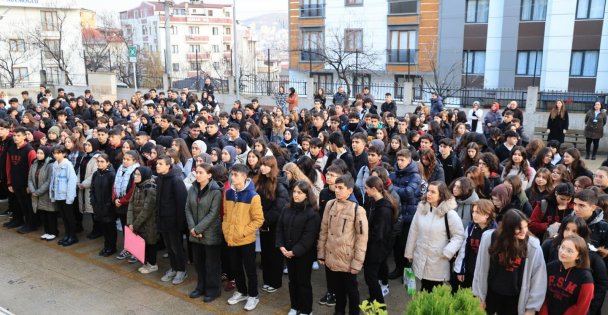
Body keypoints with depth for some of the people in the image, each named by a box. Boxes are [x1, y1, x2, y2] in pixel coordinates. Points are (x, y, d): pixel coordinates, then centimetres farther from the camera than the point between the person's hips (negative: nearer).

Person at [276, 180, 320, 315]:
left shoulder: (312, 213, -15)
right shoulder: (287, 210, 5)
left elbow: (309, 236, -19)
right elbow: (279, 228, 6)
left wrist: (294, 251, -20)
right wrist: (281, 246, -7)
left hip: (304, 253, -6)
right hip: (288, 252, 6)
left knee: (303, 282, 6)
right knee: (292, 280, 17)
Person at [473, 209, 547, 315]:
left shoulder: (533, 246, -15)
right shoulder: (489, 238, -13)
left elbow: (538, 279, -8)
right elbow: (481, 269, -4)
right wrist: (480, 295, 1)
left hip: (516, 299, -1)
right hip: (491, 294, 1)